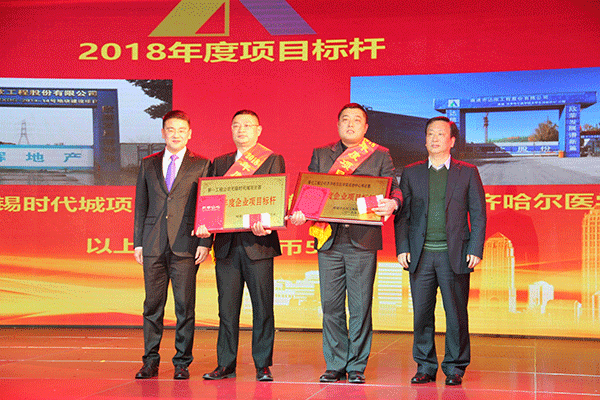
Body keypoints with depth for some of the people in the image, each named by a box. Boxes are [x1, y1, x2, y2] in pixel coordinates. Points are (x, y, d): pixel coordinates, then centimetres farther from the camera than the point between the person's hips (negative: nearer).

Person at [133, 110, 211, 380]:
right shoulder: (149, 165, 14)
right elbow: (140, 206, 14)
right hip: (153, 246, 3)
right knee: (152, 305, 5)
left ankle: (182, 363, 9)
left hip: (185, 246, -2)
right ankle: (150, 362, 13)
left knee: (185, 306, 0)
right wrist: (137, 242, 7)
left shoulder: (201, 165, 5)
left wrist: (204, 243, -7)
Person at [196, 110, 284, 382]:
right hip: (226, 244, 3)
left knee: (262, 307, 0)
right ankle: (226, 364, 13)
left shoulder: (273, 160, 5)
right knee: (227, 307, 6)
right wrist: (204, 225, -8)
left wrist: (264, 224, -22)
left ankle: (262, 365, 8)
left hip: (258, 243, -3)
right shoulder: (219, 163, 17)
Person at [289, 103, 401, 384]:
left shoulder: (380, 156, 9)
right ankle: (335, 365, 14)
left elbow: (393, 190, 2)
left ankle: (356, 367, 9)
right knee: (331, 306, 4)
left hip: (362, 239, -2)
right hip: (329, 239, 2)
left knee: (360, 307, 0)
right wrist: (299, 212, -9)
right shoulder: (320, 155, 15)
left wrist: (392, 204, -21)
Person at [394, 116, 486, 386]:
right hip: (421, 255, 2)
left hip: (455, 255, -1)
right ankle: (425, 366, 14)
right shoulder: (411, 173, 11)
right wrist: (402, 248, 0)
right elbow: (402, 214, 11)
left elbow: (478, 214, 4)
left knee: (456, 314, 1)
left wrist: (476, 250, -5)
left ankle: (455, 367, 12)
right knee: (422, 313, 3)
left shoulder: (467, 173, 7)